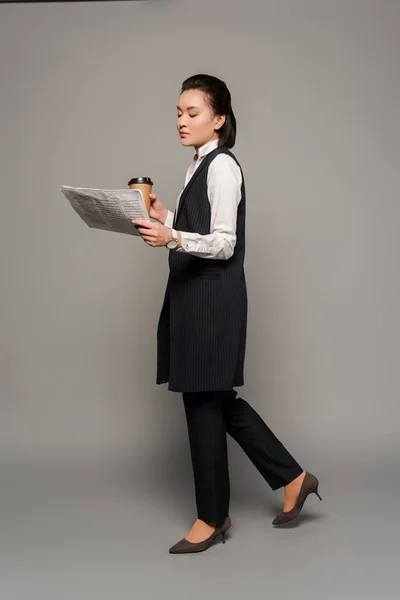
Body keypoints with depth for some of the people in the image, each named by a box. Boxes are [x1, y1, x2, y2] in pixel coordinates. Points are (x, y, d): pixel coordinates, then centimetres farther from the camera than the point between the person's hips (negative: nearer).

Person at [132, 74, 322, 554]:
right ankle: (292, 478, 26)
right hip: (194, 295, 10)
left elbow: (224, 243, -18)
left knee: (204, 401, -1)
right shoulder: (198, 167, 17)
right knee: (217, 399, 14)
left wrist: (173, 238, -32)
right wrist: (164, 218, 7)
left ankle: (212, 517, 15)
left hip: (214, 297, -10)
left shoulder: (222, 166, -12)